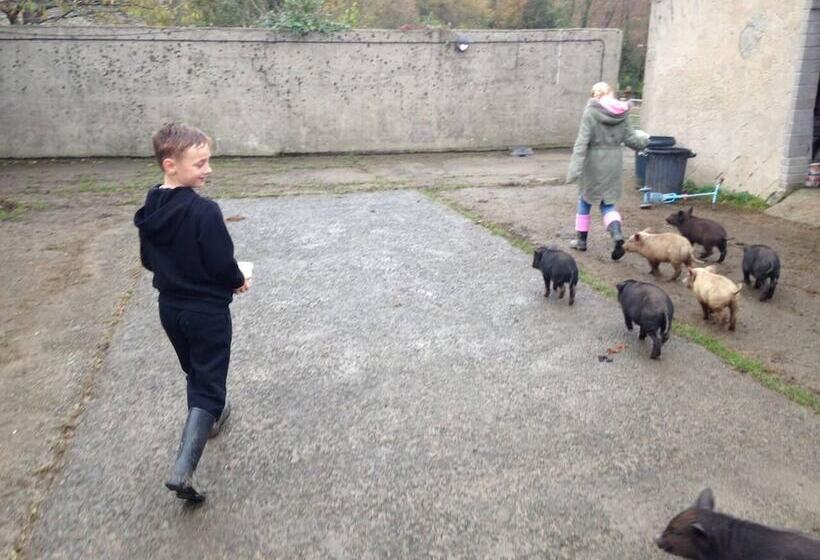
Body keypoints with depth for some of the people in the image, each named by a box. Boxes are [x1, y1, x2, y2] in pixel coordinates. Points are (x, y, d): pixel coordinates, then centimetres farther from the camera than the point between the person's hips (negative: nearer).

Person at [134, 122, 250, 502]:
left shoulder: (150, 210, -1)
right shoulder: (204, 211, -24)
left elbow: (148, 260, 9)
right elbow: (222, 263, -21)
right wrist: (238, 282, -2)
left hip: (169, 307, 7)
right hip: (207, 310, -7)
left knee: (194, 372, 27)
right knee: (209, 384, 0)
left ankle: (210, 417, 50)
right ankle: (182, 471, -7)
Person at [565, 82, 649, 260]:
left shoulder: (591, 111, -10)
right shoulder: (622, 112, 1)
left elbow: (582, 141, -17)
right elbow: (630, 139, 6)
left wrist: (575, 168, -21)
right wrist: (644, 139, 28)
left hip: (594, 162, -3)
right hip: (614, 162, 3)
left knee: (585, 201, 16)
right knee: (608, 204, 14)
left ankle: (581, 240, 24)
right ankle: (617, 233, -11)